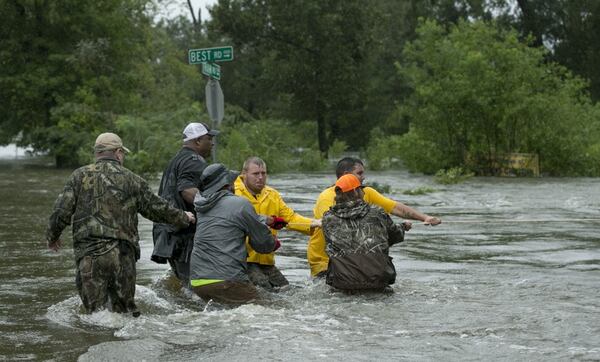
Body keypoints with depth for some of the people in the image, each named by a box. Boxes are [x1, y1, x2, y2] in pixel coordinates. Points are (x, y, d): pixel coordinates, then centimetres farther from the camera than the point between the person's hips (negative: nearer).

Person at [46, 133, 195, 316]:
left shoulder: (80, 176, 6)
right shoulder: (132, 180, 8)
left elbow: (61, 212, 1)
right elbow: (158, 208, 15)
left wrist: (52, 236, 20)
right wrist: (183, 218, 33)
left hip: (89, 254, -1)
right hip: (123, 256, 1)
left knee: (96, 309, 0)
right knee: (124, 308, 10)